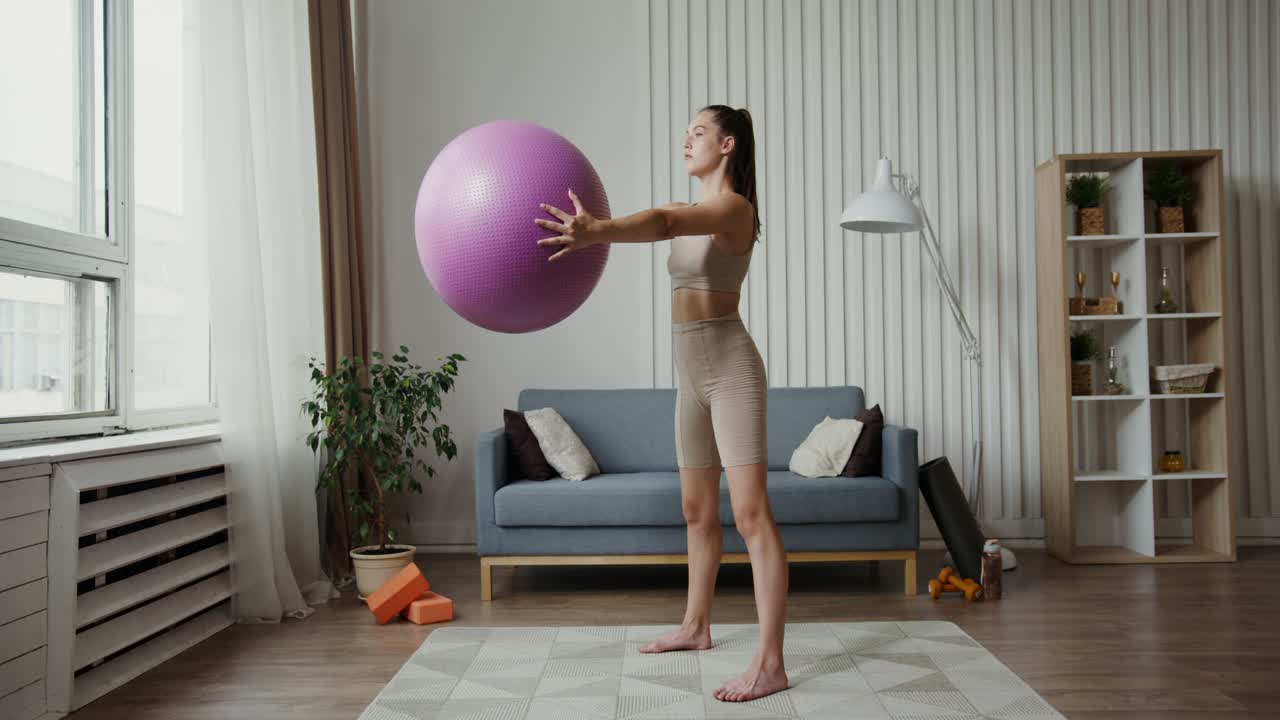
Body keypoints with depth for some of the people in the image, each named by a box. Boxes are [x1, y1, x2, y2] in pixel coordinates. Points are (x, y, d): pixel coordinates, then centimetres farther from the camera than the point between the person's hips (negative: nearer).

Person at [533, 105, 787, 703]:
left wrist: (600, 231, -48)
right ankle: (695, 626, 31)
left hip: (730, 368, -9)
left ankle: (770, 663, -8)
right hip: (693, 373, 9)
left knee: (750, 513, -11)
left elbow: (664, 222, -31)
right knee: (697, 509, 17)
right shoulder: (697, 210, 17)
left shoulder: (734, 207, -13)